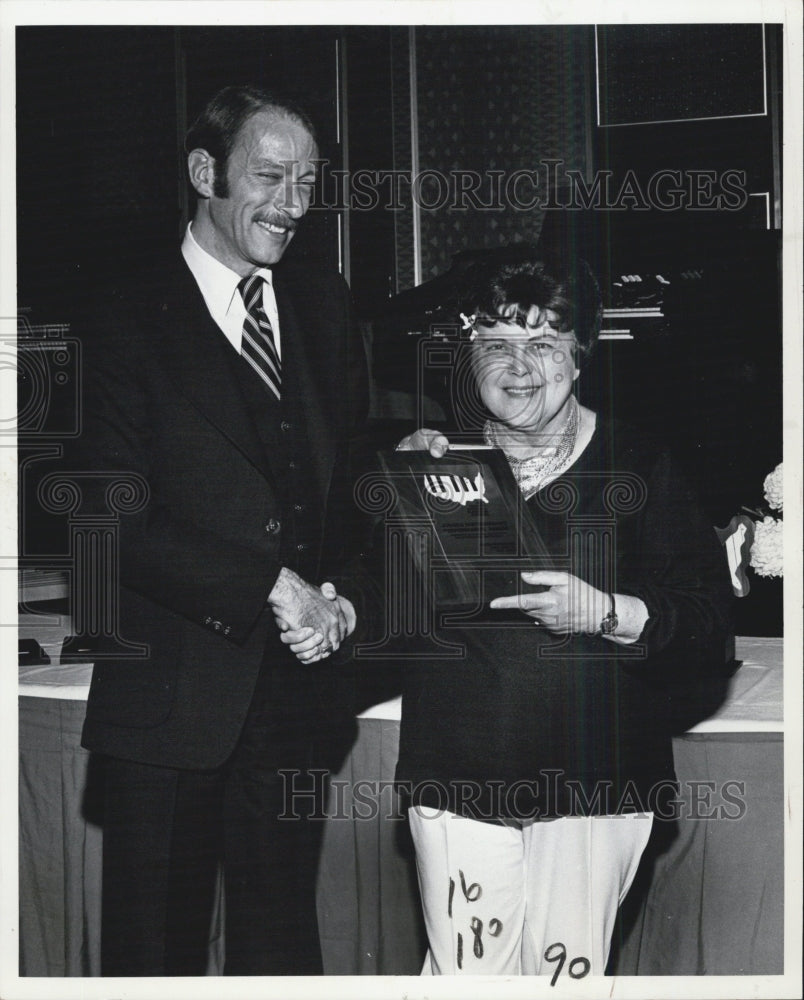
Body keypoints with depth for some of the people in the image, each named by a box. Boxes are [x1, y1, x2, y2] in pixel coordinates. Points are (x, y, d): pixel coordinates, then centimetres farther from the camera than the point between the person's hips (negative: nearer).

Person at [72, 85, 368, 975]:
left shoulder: (323, 306, 11)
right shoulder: (126, 322, -6)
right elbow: (118, 521, -12)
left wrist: (337, 592, -3)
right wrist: (270, 586, -15)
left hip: (295, 691, 5)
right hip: (174, 694, -4)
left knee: (282, 943, 14)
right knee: (156, 947, 8)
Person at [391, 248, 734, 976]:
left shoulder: (638, 467, -2)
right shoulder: (440, 461, 6)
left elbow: (711, 621, -6)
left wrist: (605, 612, -22)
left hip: (594, 779, -2)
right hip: (457, 776, 2)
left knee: (568, 970, 5)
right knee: (464, 971, 8)